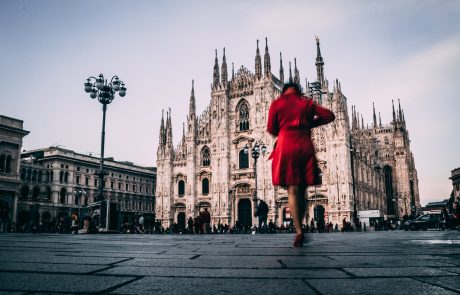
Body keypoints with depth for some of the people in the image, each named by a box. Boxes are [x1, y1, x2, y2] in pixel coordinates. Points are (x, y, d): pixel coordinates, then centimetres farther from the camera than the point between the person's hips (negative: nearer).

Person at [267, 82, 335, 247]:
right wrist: (311, 124, 17)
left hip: (286, 147, -2)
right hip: (305, 147, 3)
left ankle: (299, 231, -16)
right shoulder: (307, 103, 16)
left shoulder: (277, 103, 9)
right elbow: (329, 115, 11)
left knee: (292, 191, -5)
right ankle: (299, 227, 11)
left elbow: (271, 129, 6)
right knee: (301, 191, 9)